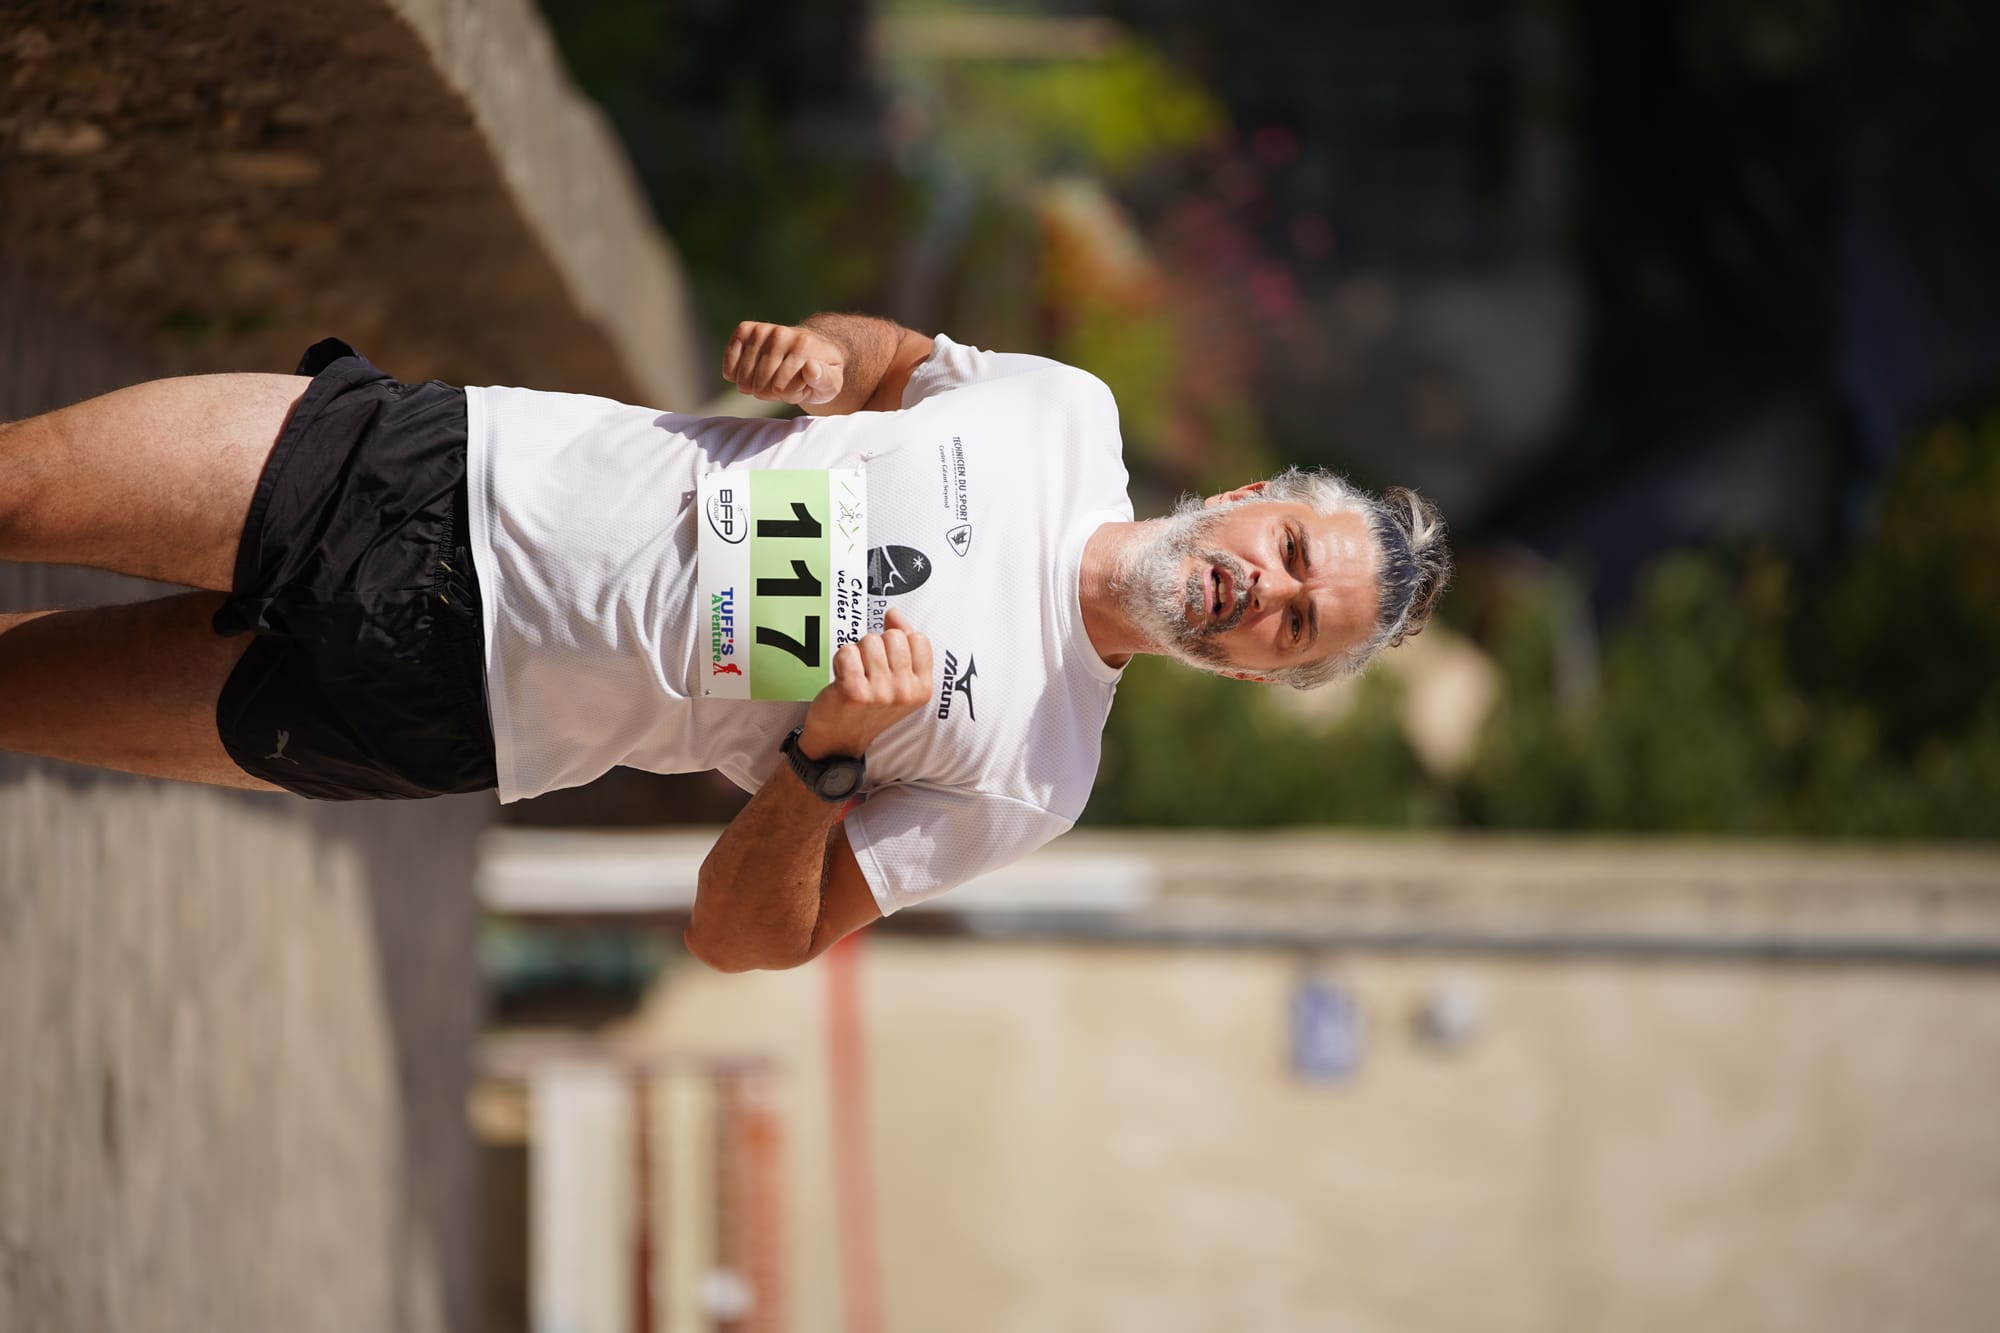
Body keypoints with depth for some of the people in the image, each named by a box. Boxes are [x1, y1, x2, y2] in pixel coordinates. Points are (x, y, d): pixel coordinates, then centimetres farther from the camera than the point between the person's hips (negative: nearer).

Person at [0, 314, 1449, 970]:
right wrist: (817, 351, -7)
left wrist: (830, 757, -28)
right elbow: (891, 355, 18)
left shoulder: (1027, 784, -11)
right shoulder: (1068, 414, -3)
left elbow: (744, 935, -9)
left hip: (443, 696, -3)